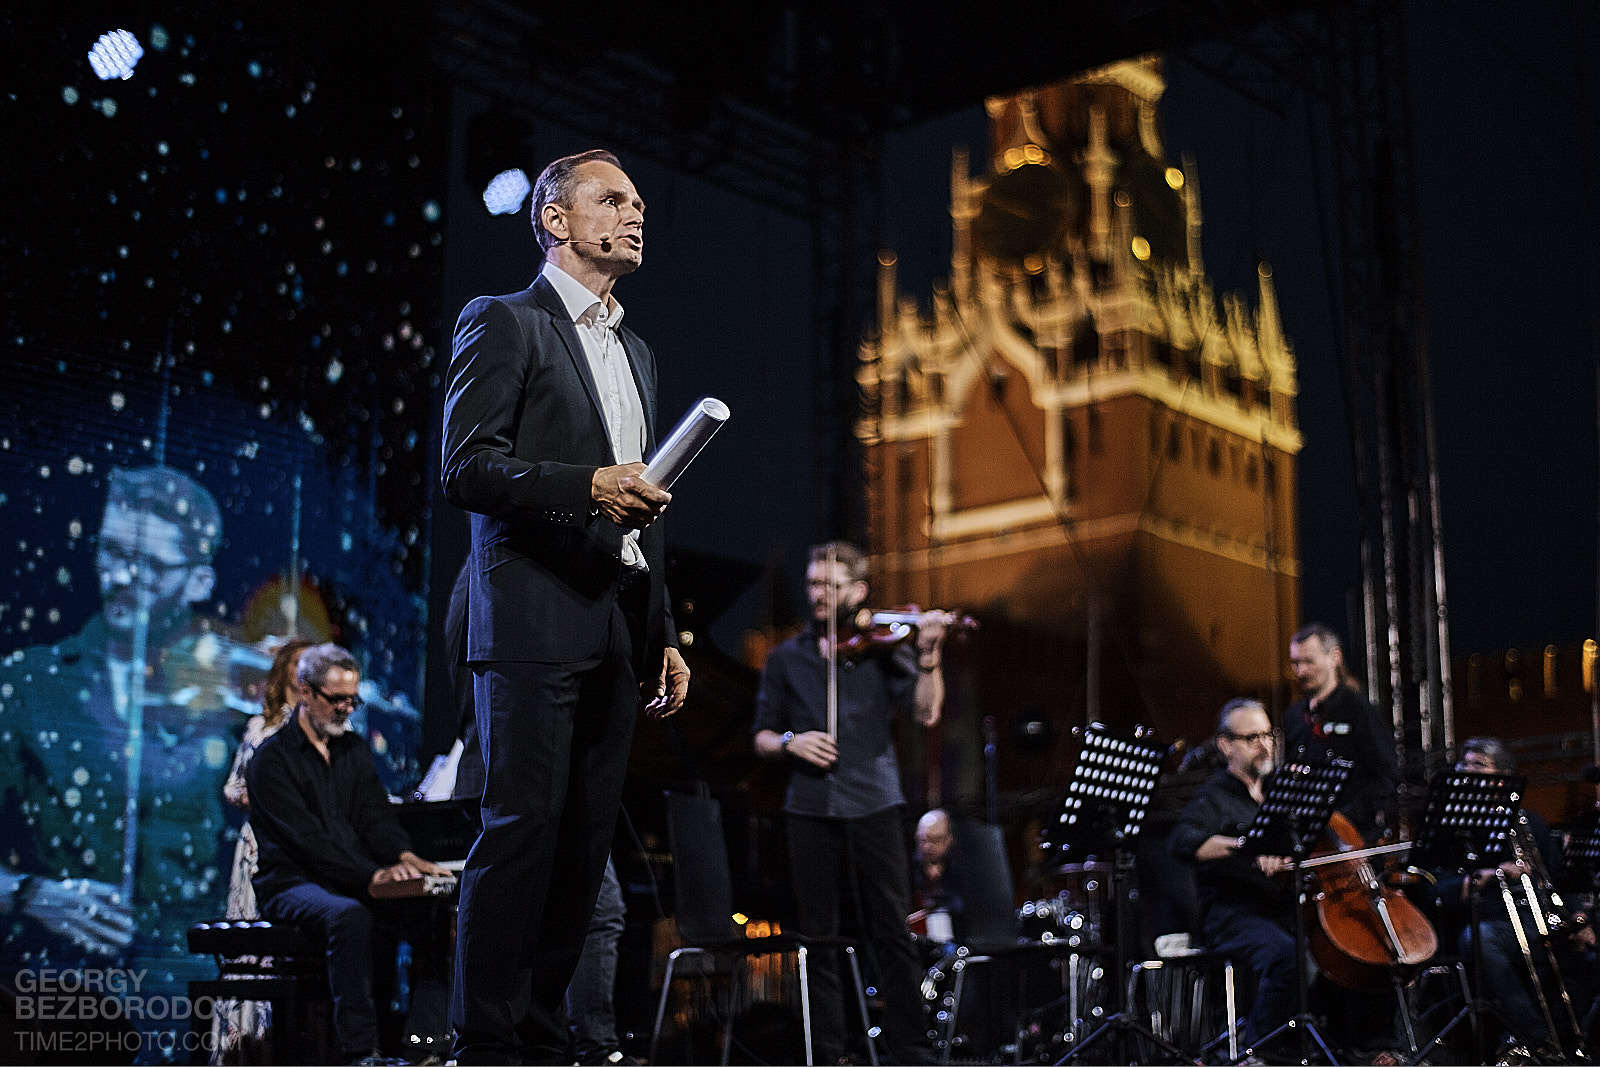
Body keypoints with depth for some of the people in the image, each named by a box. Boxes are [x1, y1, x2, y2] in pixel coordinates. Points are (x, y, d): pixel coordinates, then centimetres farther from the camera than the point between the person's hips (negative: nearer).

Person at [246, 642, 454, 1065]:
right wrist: (372, 875, -28)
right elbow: (307, 838, -17)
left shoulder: (355, 749, 17)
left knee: (427, 909, -22)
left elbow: (376, 816, 7)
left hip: (356, 882, 6)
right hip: (292, 883, -6)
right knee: (350, 917, -38)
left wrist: (403, 856, -17)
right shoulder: (271, 759, -5)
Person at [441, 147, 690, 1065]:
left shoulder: (637, 353, 24)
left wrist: (664, 637, 19)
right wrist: (586, 484, -22)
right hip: (535, 619, -7)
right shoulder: (503, 323, 2)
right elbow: (466, 466, -10)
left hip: (617, 634, 7)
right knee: (522, 829, -9)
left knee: (587, 843, 5)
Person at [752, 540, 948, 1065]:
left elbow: (926, 711, -7)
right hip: (810, 810, 2)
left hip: (873, 804, -2)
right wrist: (789, 741, -6)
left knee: (892, 932, -2)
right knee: (818, 937, 4)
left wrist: (928, 656, -21)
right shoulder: (787, 658, 12)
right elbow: (762, 736, 15)